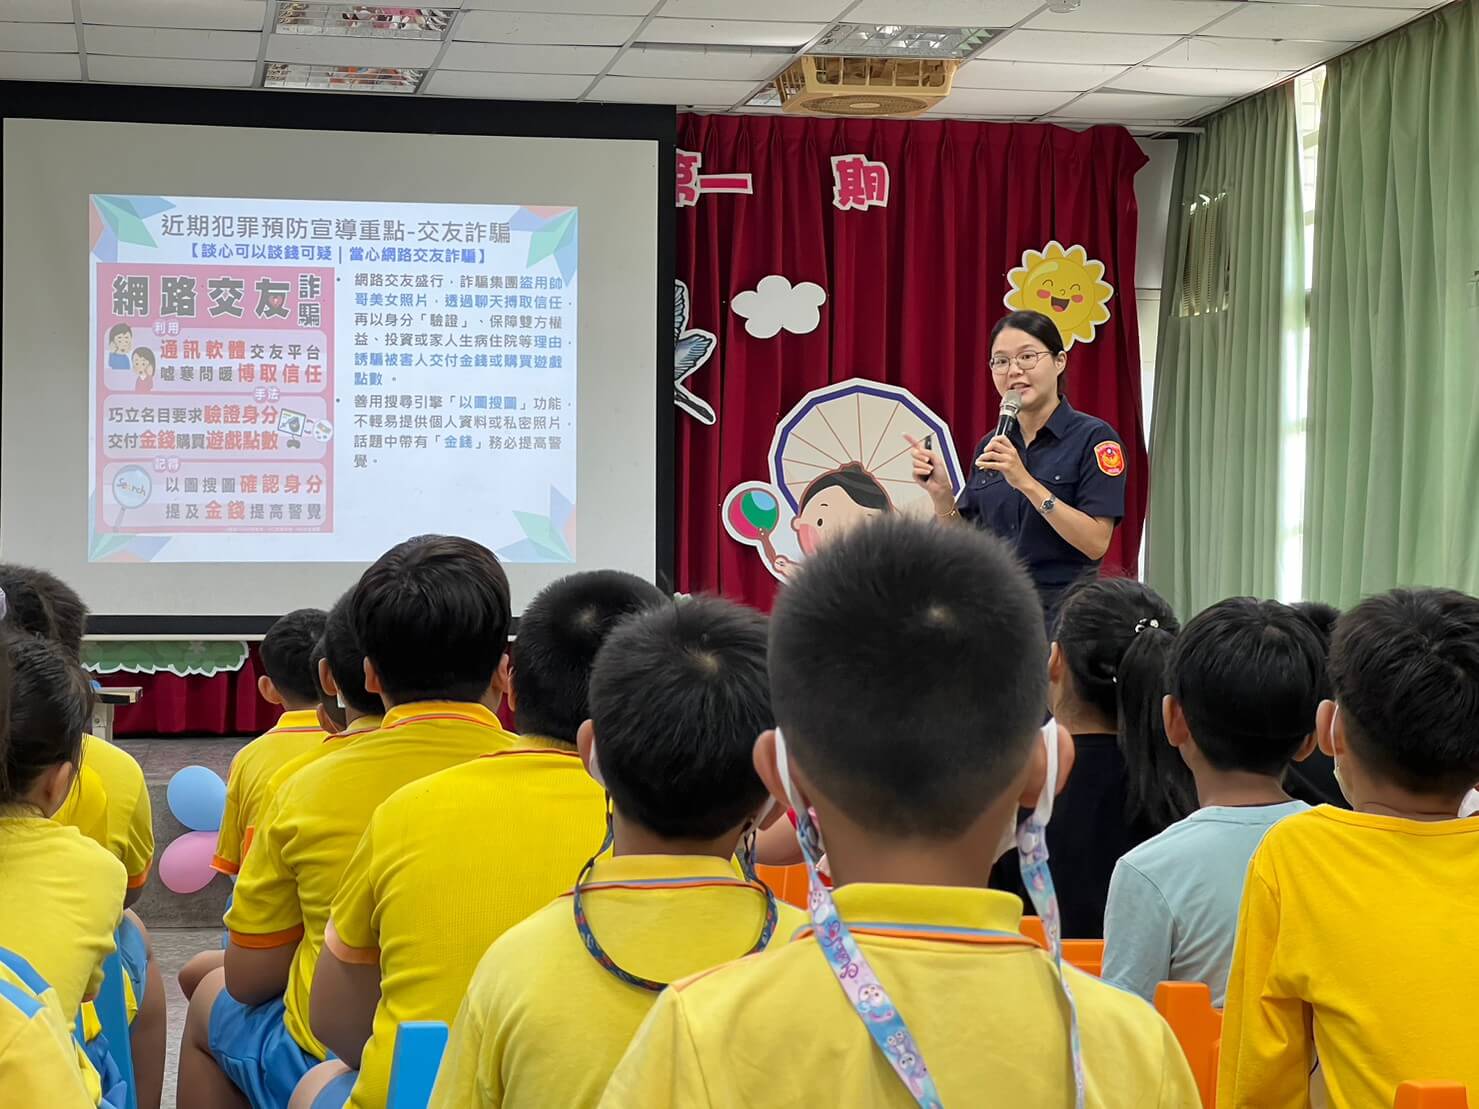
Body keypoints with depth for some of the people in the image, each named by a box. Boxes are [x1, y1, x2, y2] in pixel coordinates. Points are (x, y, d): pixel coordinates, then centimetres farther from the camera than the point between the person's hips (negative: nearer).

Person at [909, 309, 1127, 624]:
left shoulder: (1093, 438, -6)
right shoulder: (990, 447, 11)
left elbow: (1096, 543, -15)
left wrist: (1026, 482, -21)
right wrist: (941, 494, -5)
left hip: (1061, 609, -4)